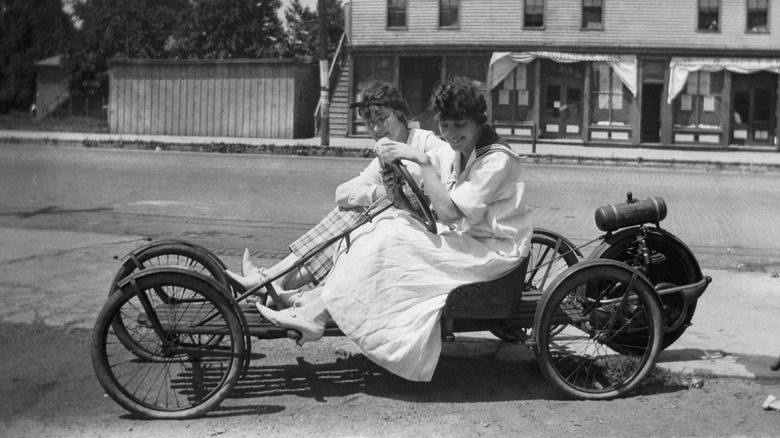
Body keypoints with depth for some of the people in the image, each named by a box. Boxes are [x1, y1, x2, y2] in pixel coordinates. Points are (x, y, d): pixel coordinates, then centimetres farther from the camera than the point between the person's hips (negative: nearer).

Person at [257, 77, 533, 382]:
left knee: (388, 241, -21)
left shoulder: (498, 160, -16)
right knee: (387, 223, -10)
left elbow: (448, 212, -23)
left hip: (493, 252, -8)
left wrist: (422, 161, -23)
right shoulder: (456, 154, 11)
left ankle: (314, 316, -18)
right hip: (465, 241, 8)